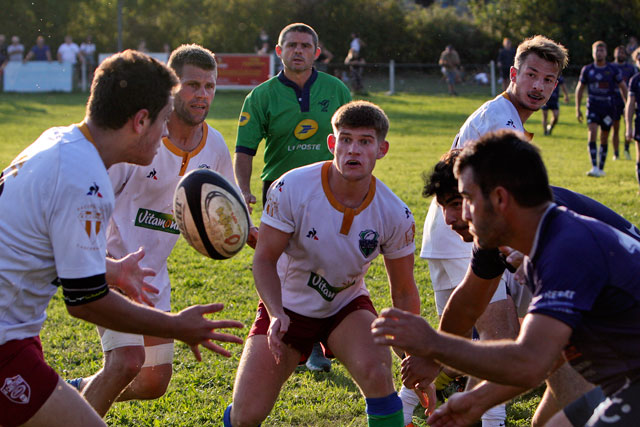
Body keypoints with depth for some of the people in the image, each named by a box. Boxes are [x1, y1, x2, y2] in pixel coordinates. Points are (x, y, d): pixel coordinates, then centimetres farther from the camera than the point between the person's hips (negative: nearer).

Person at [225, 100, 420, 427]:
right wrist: (276, 314, -32)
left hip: (347, 307, 1)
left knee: (376, 372, -32)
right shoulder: (291, 188, -23)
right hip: (287, 306, 0)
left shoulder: (395, 214, -16)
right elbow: (265, 258, -15)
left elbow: (404, 292, -5)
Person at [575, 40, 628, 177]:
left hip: (608, 107, 0)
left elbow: (623, 87, 8)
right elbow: (579, 89, 12)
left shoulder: (613, 70, -1)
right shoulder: (587, 70, 3)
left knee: (604, 138, 5)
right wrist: (578, 109, 9)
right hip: (593, 106, 0)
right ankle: (594, 167, -22)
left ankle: (601, 168, 18)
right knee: (592, 133, -17)